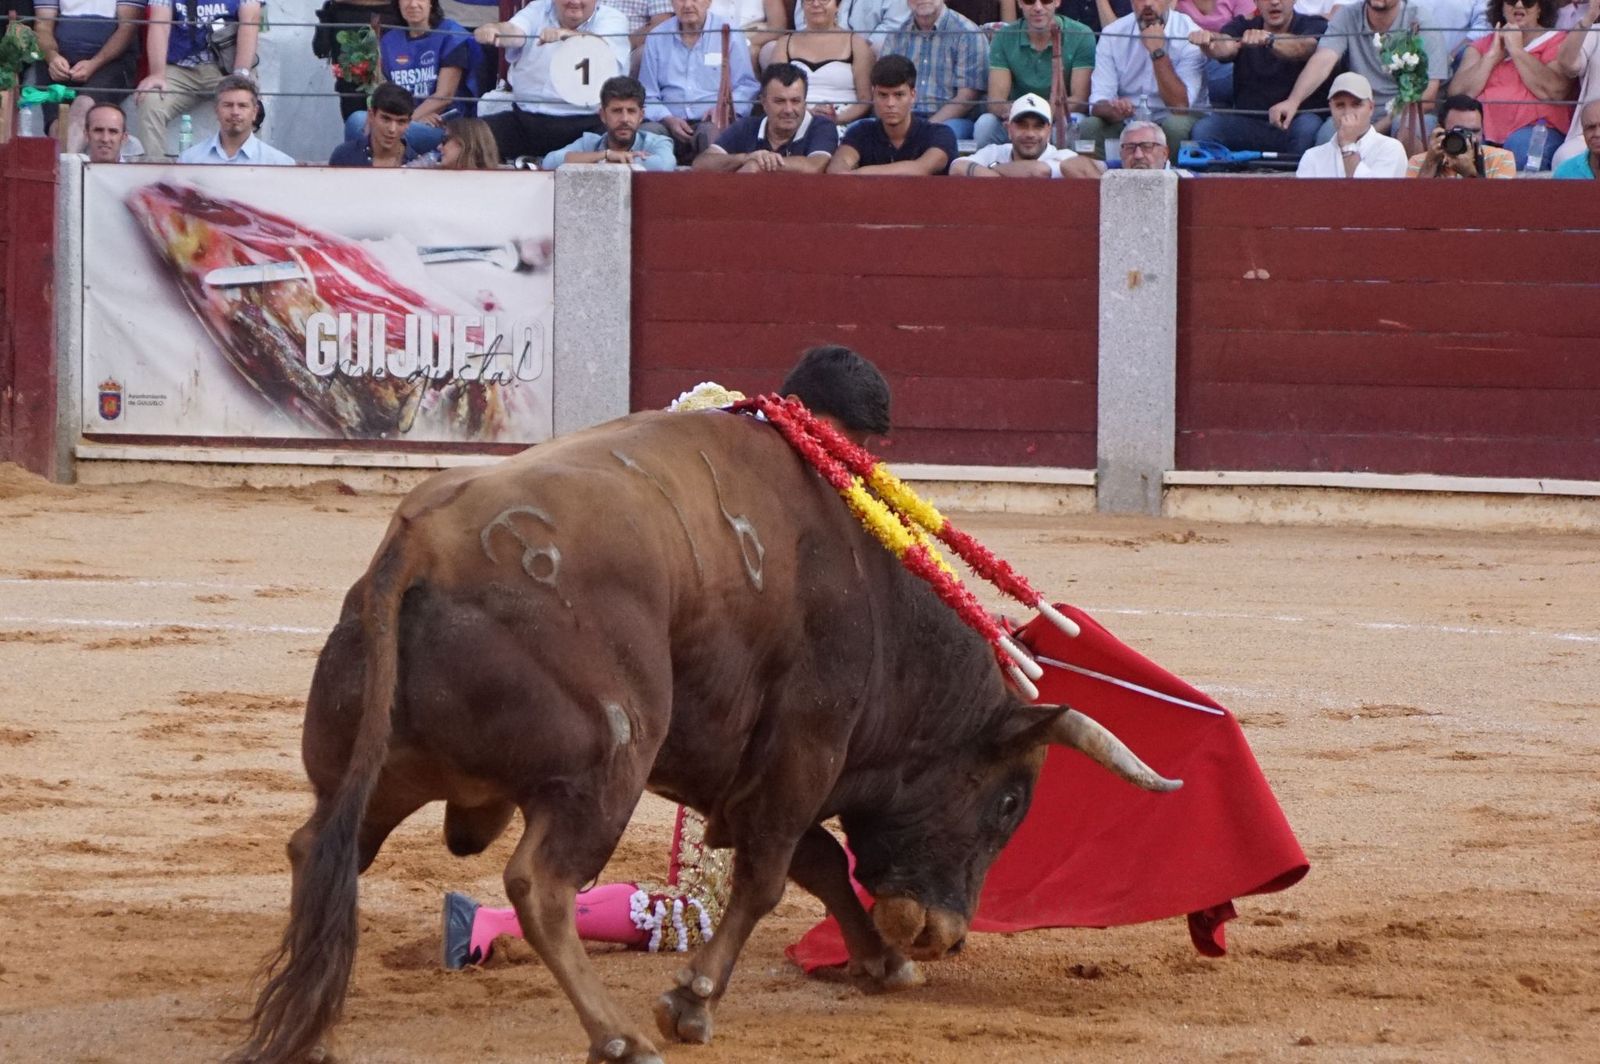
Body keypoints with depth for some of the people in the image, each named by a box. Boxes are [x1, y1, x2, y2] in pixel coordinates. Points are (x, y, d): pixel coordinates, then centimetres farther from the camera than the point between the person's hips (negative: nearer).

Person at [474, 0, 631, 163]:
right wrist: (492, 29, -36)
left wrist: (567, 34, -42)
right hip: (526, 119, 3)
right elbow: (513, 33, -10)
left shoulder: (612, 20, 4)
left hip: (584, 124, -3)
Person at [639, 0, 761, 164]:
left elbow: (746, 86, 7)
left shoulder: (730, 34, 8)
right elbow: (647, 94, 14)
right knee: (647, 131, -32)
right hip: (670, 124, 2)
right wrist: (668, 120, -5)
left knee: (712, 132, -38)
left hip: (713, 121, -2)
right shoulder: (657, 38, 15)